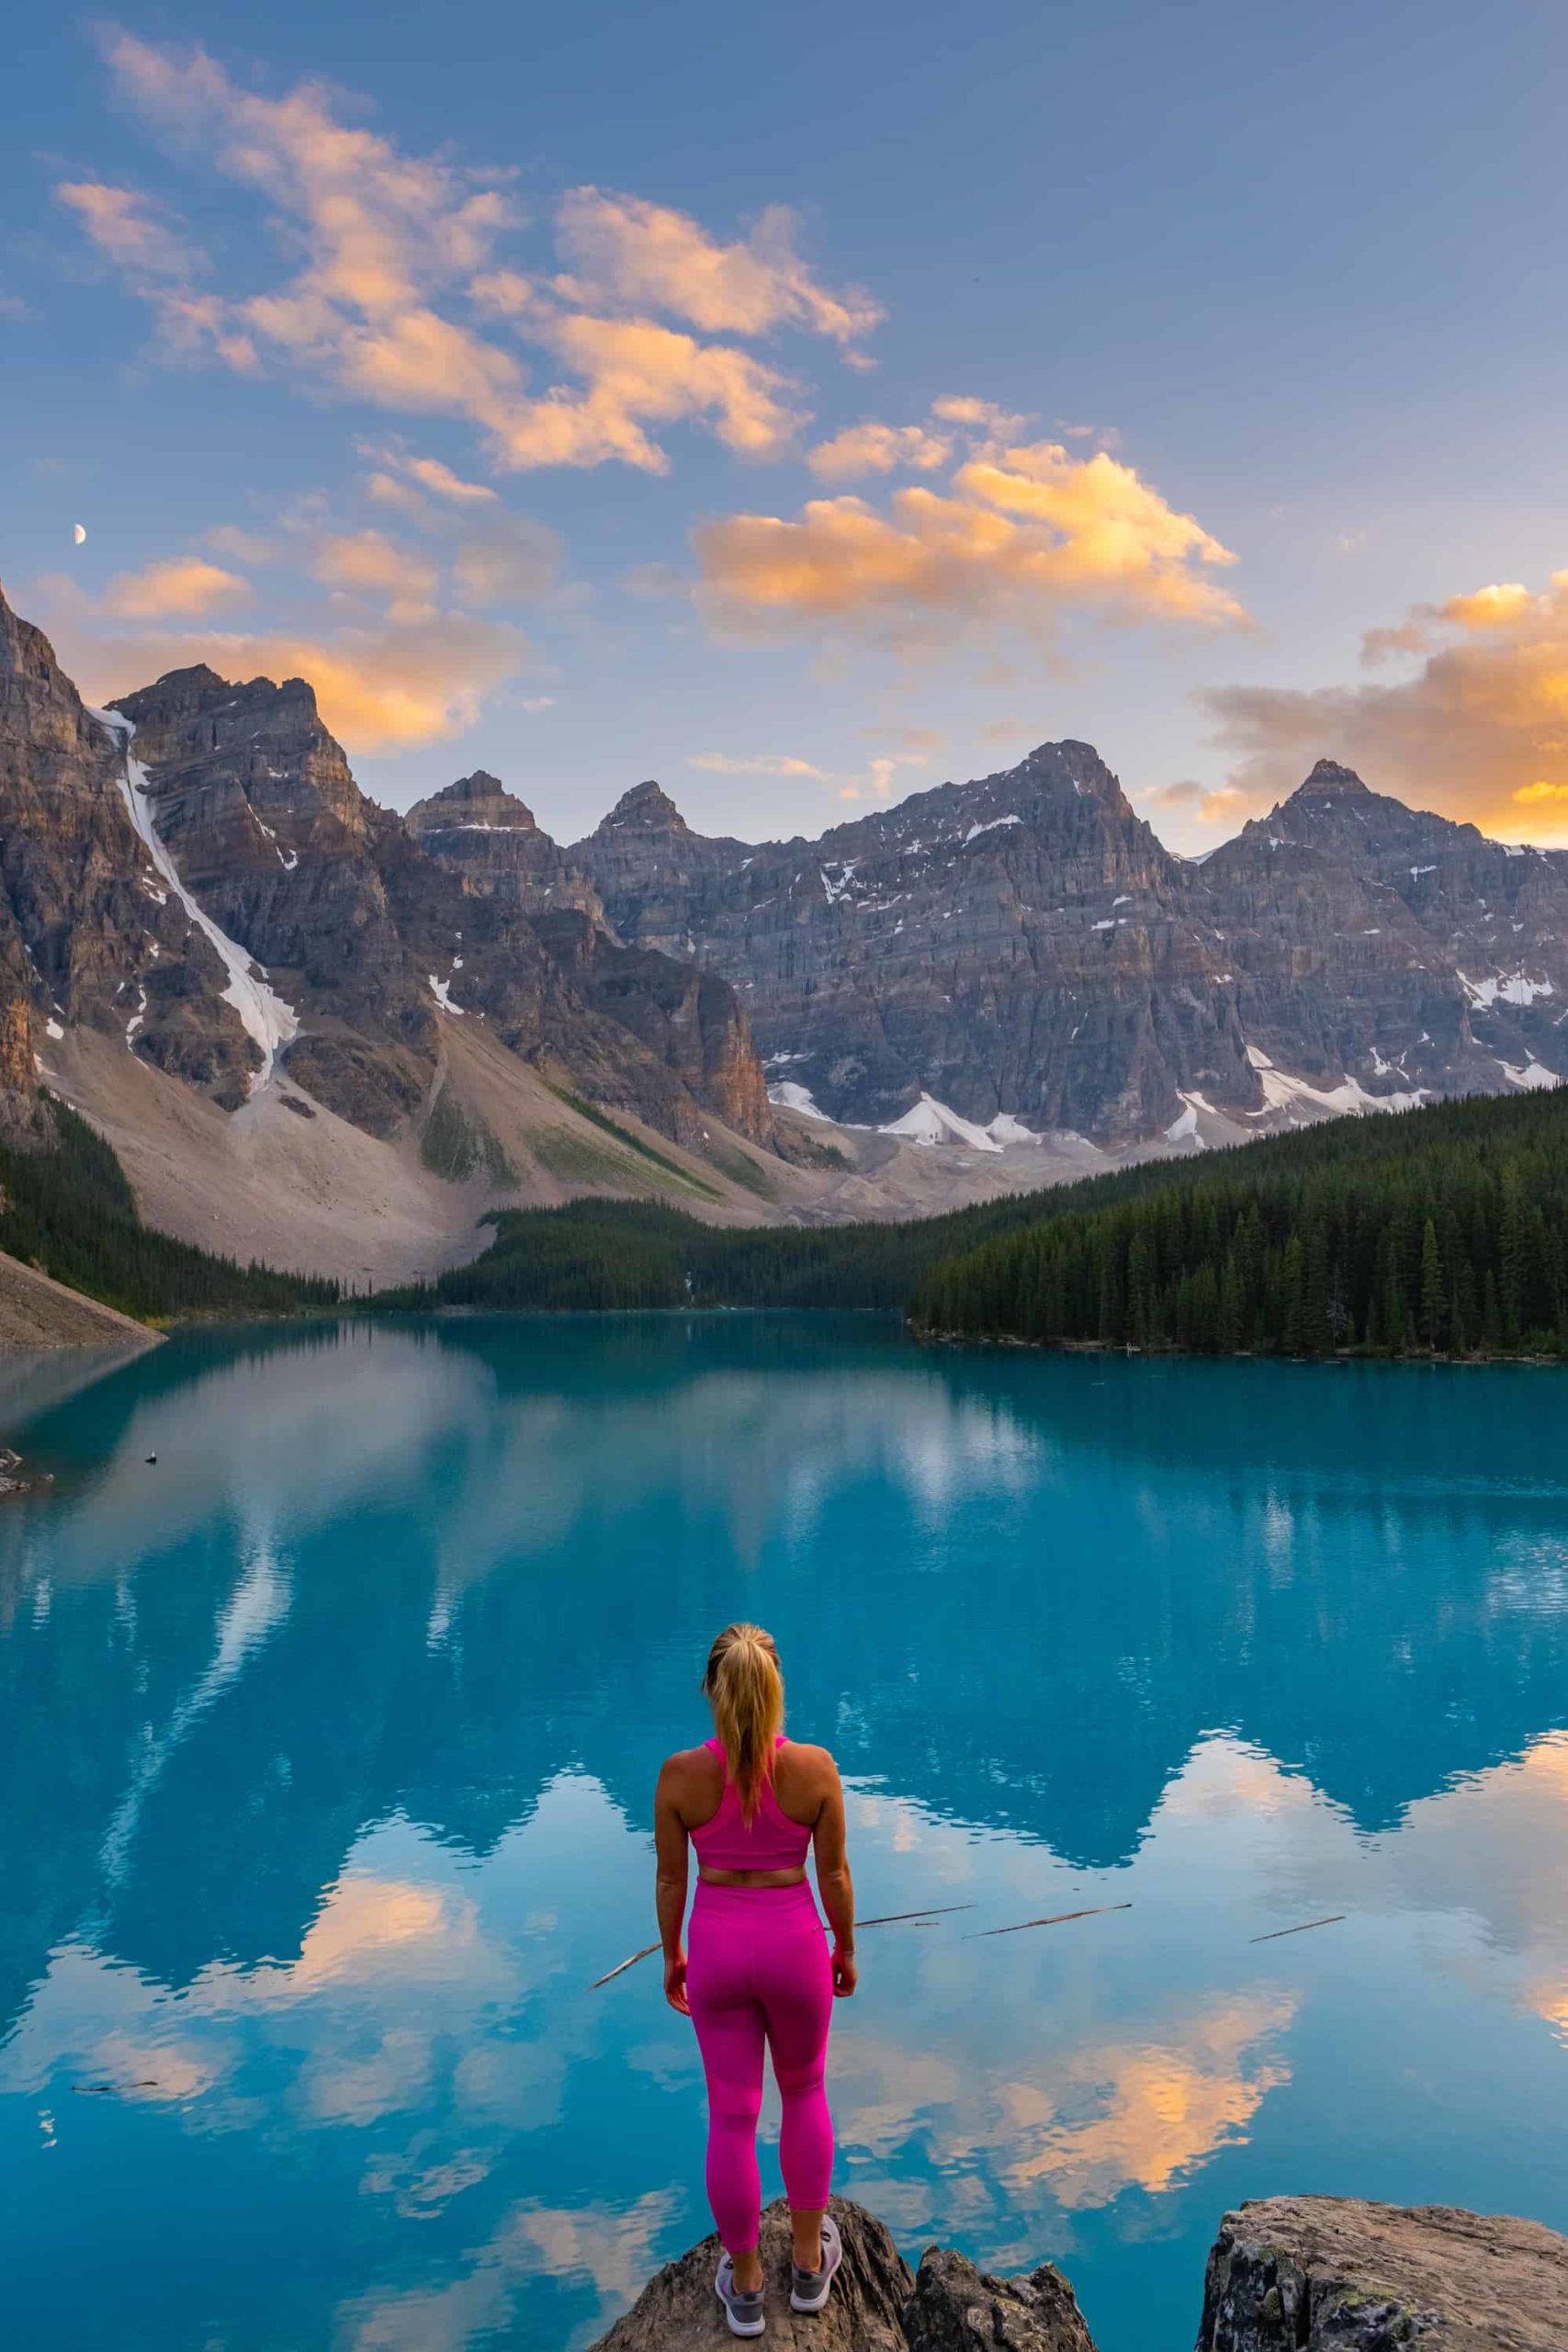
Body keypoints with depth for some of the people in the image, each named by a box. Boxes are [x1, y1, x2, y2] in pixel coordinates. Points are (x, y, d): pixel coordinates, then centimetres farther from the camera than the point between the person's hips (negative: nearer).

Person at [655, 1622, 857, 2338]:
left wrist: (671, 1955, 11)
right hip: (793, 1942, 0)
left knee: (731, 2117, 17)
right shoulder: (816, 1767, -19)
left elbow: (671, 1879, -6)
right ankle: (809, 2264, 38)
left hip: (717, 1945, 0)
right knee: (804, 2094, 26)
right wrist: (846, 1949, 9)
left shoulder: (679, 1774, -18)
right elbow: (834, 1873, -8)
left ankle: (745, 2288, 33)